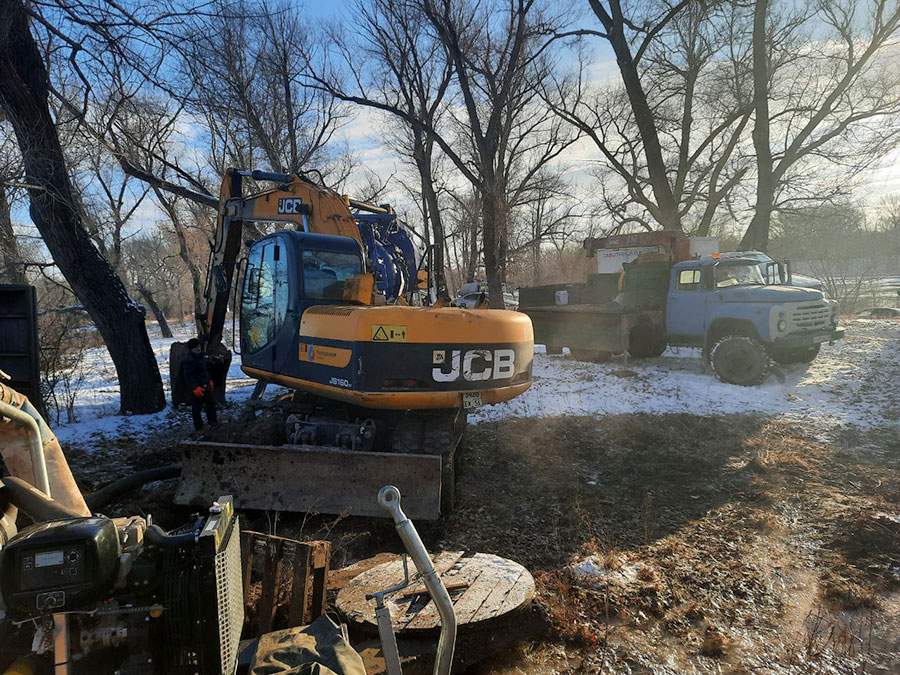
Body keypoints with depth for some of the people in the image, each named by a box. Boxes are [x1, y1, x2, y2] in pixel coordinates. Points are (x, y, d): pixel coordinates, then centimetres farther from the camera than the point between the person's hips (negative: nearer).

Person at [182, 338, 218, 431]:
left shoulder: (201, 356, 9)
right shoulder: (189, 360, -21)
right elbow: (188, 376, -24)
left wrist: (210, 381, 21)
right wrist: (195, 388, -27)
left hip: (205, 386, 9)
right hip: (197, 388, -9)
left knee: (210, 403, 18)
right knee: (197, 407, 3)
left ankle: (212, 421, 31)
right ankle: (198, 426, 13)